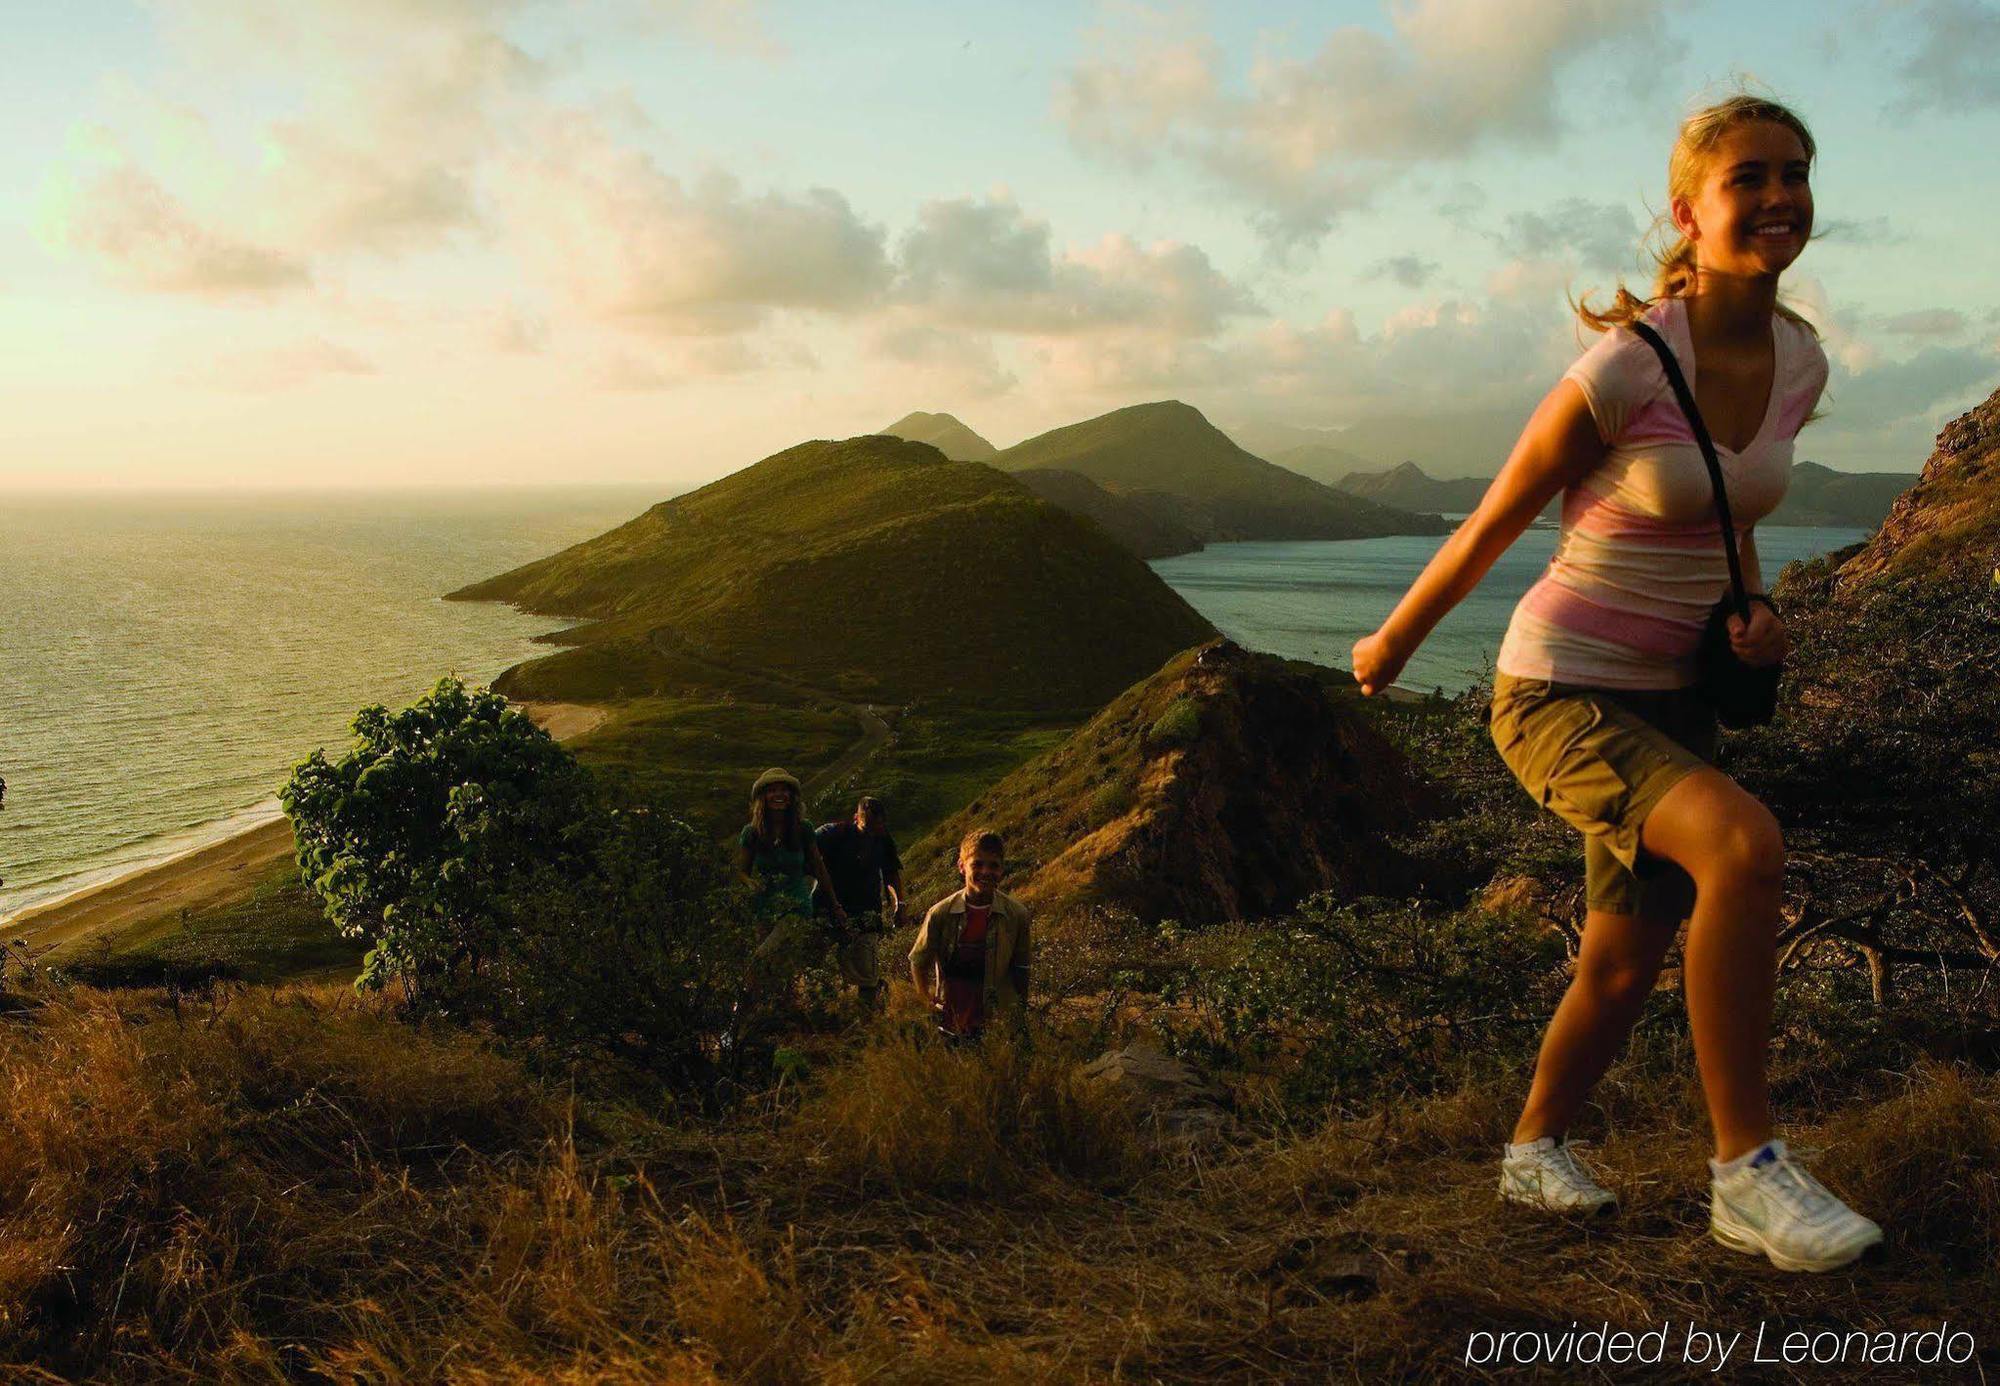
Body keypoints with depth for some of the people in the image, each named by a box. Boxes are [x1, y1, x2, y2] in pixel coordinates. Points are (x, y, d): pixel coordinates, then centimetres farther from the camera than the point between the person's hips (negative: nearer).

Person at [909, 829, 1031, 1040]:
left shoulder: (1016, 914, -8)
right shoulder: (940, 913, -10)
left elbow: (1021, 969, 3)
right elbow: (918, 963, 3)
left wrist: (1020, 1013, 2)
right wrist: (929, 1005, -1)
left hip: (997, 1023, 0)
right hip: (949, 1023, 0)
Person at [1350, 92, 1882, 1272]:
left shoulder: (1800, 363, 1)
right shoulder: (1629, 367, -20)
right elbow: (1491, 528, -9)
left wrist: (1754, 610, -3)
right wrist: (1393, 644, 3)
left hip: (1675, 697, 7)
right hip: (1560, 695, -7)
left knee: (1624, 966, 12)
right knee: (1745, 844, -31)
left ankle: (1537, 1151, 38)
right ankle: (1746, 1170, -18)